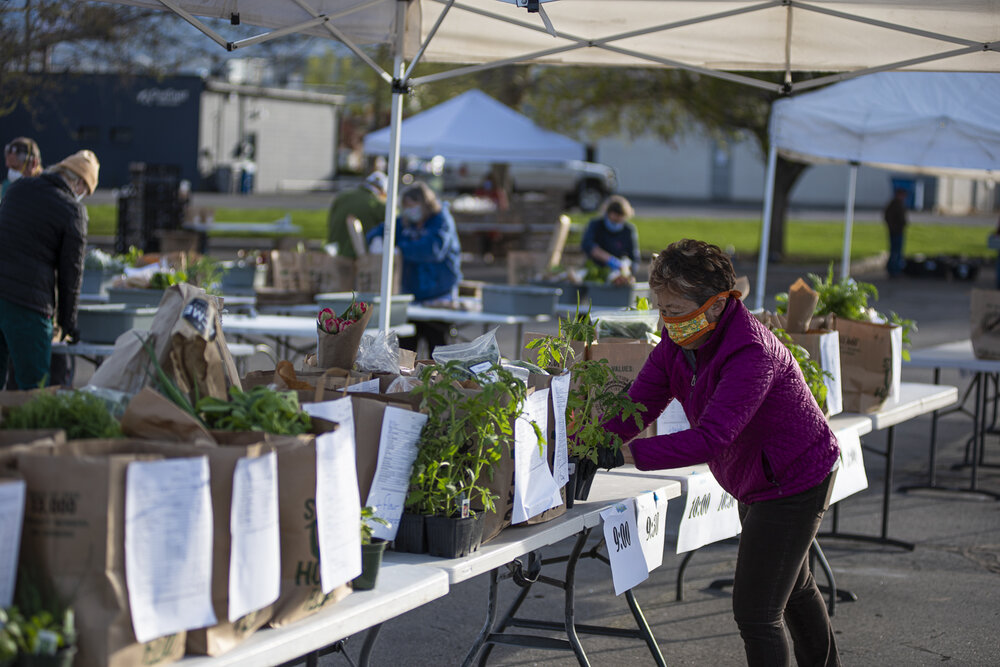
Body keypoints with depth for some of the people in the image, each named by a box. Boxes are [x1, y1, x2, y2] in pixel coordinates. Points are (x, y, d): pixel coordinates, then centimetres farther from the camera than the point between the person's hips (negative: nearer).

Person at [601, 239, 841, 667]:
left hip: (796, 482, -10)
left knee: (755, 611, -13)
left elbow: (712, 437, -44)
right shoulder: (677, 343, -8)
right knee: (793, 587, 29)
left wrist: (626, 454, -49)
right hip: (756, 481, 10)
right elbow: (638, 407, -11)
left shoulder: (750, 352, -35)